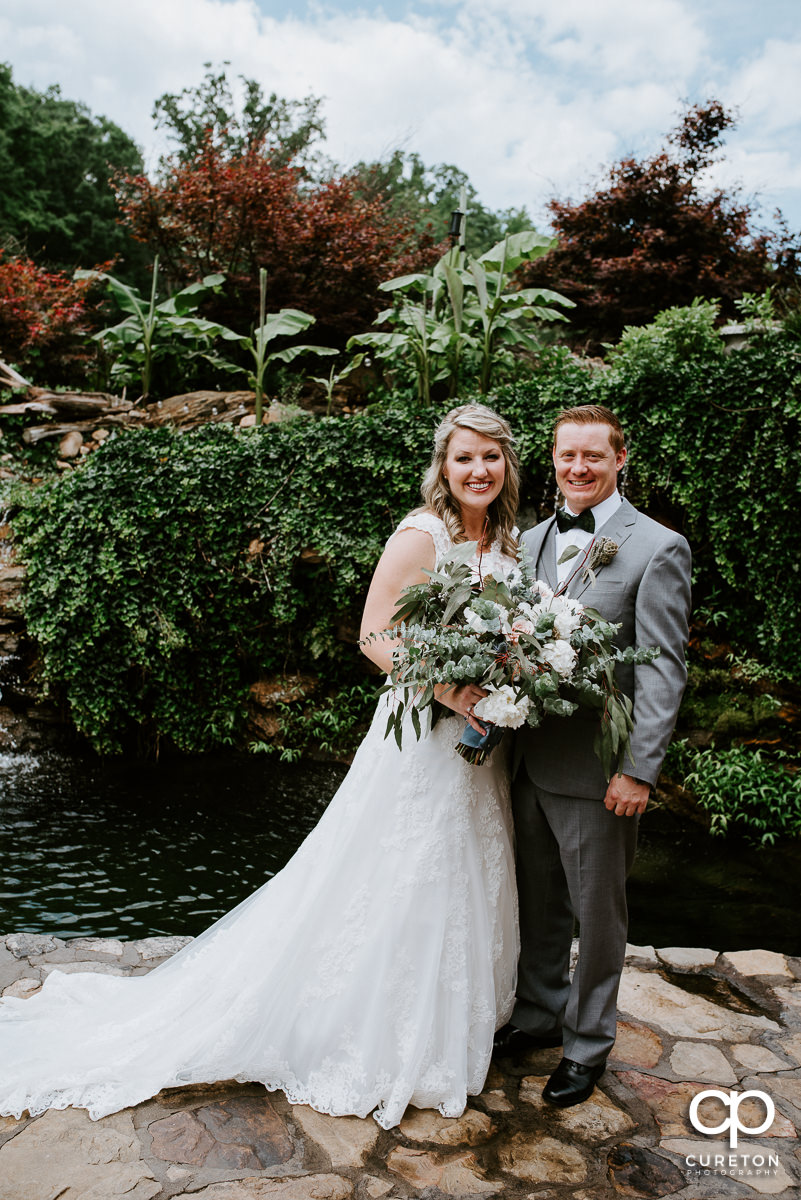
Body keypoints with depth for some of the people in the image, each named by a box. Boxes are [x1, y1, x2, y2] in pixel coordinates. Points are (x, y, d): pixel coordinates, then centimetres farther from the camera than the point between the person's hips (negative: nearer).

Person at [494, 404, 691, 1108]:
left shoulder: (658, 549, -9)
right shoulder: (532, 540, 9)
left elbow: (663, 669, -12)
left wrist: (639, 770, -16)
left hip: (598, 771, -5)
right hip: (529, 757, 5)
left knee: (598, 913, 13)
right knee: (537, 900, 20)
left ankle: (589, 1044, 34)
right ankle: (540, 1014, 42)